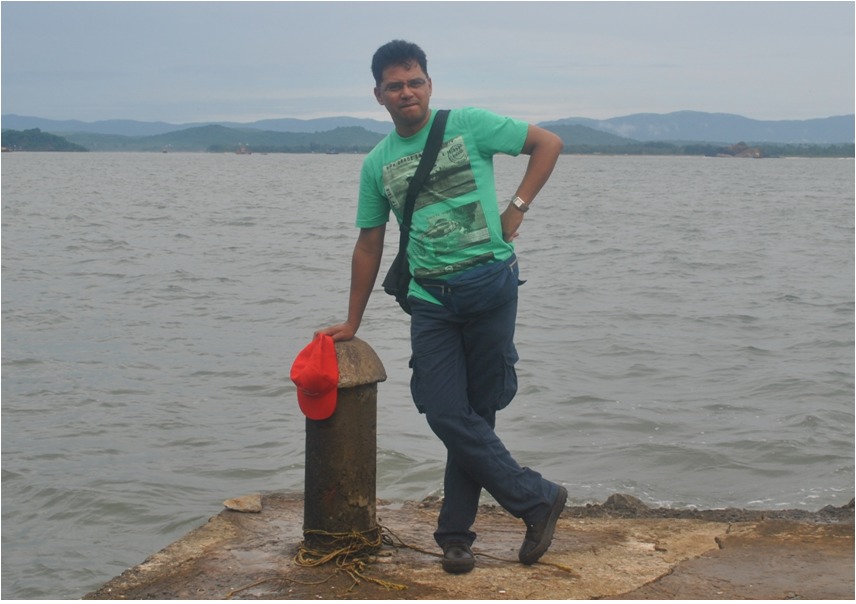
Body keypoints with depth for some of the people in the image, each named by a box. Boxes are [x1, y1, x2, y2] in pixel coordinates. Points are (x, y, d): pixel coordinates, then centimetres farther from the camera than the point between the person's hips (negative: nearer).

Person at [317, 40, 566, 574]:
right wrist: (353, 323, 17)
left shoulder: (469, 125, 0)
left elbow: (548, 143, 4)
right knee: (447, 415, -6)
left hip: (490, 284, -3)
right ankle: (540, 499, 8)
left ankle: (456, 532, 16)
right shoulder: (377, 164, 10)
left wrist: (517, 208, -5)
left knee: (477, 414, 3)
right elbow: (369, 246, 16)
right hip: (432, 299, 3)